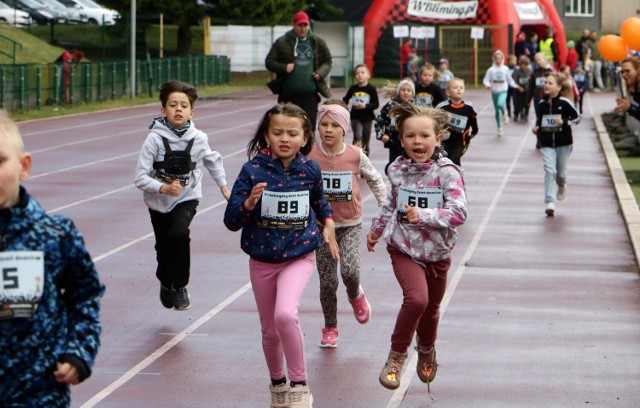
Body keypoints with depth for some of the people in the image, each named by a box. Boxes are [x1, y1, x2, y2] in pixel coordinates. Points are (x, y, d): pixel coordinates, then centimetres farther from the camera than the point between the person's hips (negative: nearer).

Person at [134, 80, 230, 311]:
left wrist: (223, 186, 19)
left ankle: (179, 286, -9)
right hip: (159, 202, 0)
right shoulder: (155, 139, -19)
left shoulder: (198, 139, -12)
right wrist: (164, 188, -34)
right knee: (163, 247, 12)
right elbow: (141, 178, -20)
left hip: (187, 199, 0)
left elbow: (213, 161, 11)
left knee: (178, 235, -27)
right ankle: (165, 283, 45)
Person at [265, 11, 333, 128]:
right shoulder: (282, 42, 1)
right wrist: (283, 67, -15)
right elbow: (269, 62, 3)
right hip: (288, 94, -1)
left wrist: (321, 73, -3)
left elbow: (327, 61, 16)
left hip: (309, 94, 1)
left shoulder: (317, 42, 7)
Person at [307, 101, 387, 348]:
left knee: (350, 271, -21)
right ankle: (330, 328, 21)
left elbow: (375, 180, 8)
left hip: (350, 224, -1)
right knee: (327, 282, 2)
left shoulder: (355, 156, -6)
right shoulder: (310, 157, -8)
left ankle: (356, 296, 15)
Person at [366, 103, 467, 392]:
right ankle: (397, 354, -6)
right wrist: (376, 230, 27)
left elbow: (458, 212, -21)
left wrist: (423, 215, -32)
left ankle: (426, 350, 48)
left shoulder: (447, 172, -14)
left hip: (437, 251, 0)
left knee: (431, 307, 17)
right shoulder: (397, 169, -3)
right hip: (404, 248, 0)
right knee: (416, 297, -24)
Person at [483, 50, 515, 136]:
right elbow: (485, 80, -2)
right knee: (497, 111, 7)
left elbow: (509, 79, 15)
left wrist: (515, 86, 11)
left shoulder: (505, 69, 1)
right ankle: (499, 128, 19)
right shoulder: (491, 70, -2)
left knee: (500, 104, -31)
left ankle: (504, 114, 1)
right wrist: (487, 85, -21)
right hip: (494, 92, 1)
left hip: (503, 91, -1)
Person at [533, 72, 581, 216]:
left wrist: (564, 122, -20)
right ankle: (549, 202, -16)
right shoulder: (542, 103, 2)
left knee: (560, 172, 10)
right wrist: (536, 127, -1)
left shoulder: (564, 102, -9)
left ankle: (562, 186, 47)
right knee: (549, 170, -12)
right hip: (547, 144, 2)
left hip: (563, 143, -2)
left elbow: (577, 118, -3)